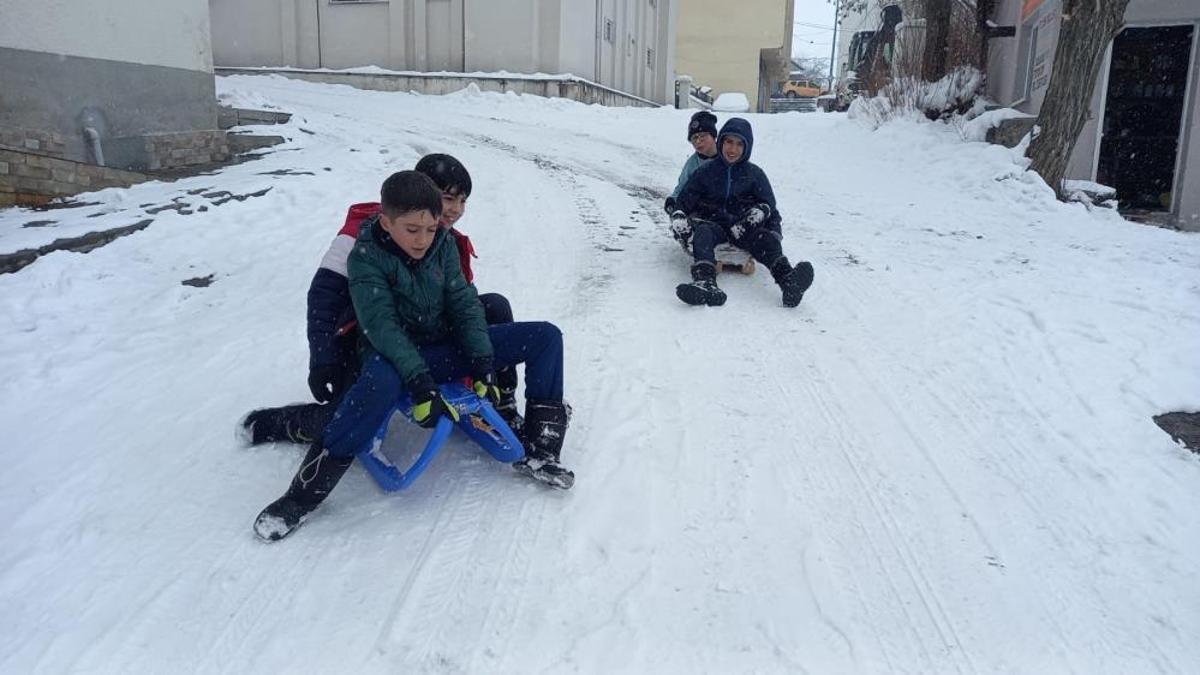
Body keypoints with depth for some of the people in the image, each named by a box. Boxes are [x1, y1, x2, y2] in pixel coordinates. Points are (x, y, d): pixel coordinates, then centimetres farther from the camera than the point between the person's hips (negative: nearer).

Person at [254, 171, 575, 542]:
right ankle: (303, 495, -32)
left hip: (446, 346, 6)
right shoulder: (365, 258, -16)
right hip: (395, 356, -5)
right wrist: (421, 384, -36)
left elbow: (464, 303, -3)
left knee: (545, 336, -6)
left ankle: (539, 452, -9)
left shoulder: (442, 244, -3)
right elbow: (382, 326, -25)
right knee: (381, 382, -44)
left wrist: (483, 365, -14)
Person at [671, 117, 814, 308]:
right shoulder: (705, 172, 15)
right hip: (712, 223, -1)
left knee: (766, 239, -28)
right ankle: (705, 282, -59)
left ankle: (788, 280, -52)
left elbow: (768, 202, 13)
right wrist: (679, 217, -4)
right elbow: (685, 199, 15)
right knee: (702, 235, -34)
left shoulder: (754, 174, 15)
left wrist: (760, 211, -9)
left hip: (742, 227, 1)